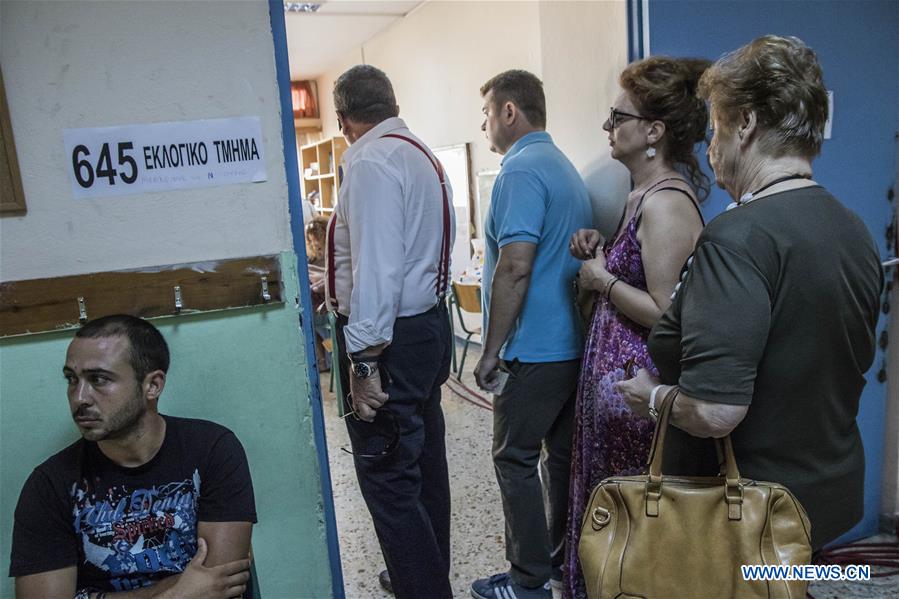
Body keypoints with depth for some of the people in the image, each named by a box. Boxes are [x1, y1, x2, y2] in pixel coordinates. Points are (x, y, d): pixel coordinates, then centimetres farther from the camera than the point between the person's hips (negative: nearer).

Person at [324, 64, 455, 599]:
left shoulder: (371, 160, -15)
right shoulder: (425, 155, 14)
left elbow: (375, 268, -24)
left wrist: (364, 359, -23)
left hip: (391, 338, -10)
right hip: (430, 322, 11)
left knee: (389, 482, 0)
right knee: (425, 465, 21)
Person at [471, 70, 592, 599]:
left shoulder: (522, 172, -15)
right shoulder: (565, 167, 16)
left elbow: (515, 267, -24)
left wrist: (492, 350, -17)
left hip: (535, 351, -9)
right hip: (574, 342, 9)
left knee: (516, 459, 2)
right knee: (562, 453, 17)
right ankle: (564, 555, 32)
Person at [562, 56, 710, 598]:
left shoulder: (665, 203, -21)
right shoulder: (646, 194, 10)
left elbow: (665, 313, -24)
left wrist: (601, 279, -14)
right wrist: (599, 252, 4)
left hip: (634, 381, -10)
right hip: (620, 370, 10)